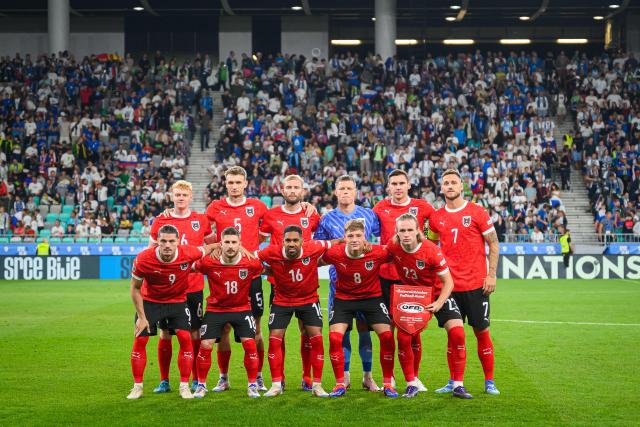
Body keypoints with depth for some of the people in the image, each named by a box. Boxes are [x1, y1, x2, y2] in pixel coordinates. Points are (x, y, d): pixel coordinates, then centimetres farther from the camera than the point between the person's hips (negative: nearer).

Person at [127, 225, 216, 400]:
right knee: (140, 340, -5)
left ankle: (184, 386, 2)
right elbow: (135, 288, -12)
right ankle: (137, 386, 10)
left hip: (178, 301, 1)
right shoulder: (143, 259, -27)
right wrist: (141, 317, -11)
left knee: (185, 338, -11)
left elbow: (208, 248, -1)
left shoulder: (188, 253, -26)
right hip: (150, 301, 0)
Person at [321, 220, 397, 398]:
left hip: (372, 297, 0)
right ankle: (340, 384, 1)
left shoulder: (379, 253, -22)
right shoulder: (334, 253, -20)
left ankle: (387, 384, 5)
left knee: (387, 335, -12)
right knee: (334, 337, -14)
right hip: (343, 298, 0)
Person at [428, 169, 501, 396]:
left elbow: (493, 243, 0)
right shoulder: (436, 217, 6)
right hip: (449, 284, 3)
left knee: (481, 331, 2)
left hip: (476, 284, -3)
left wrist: (492, 274, -6)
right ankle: (453, 382, 13)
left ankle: (489, 382, 11)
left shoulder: (477, 212, -3)